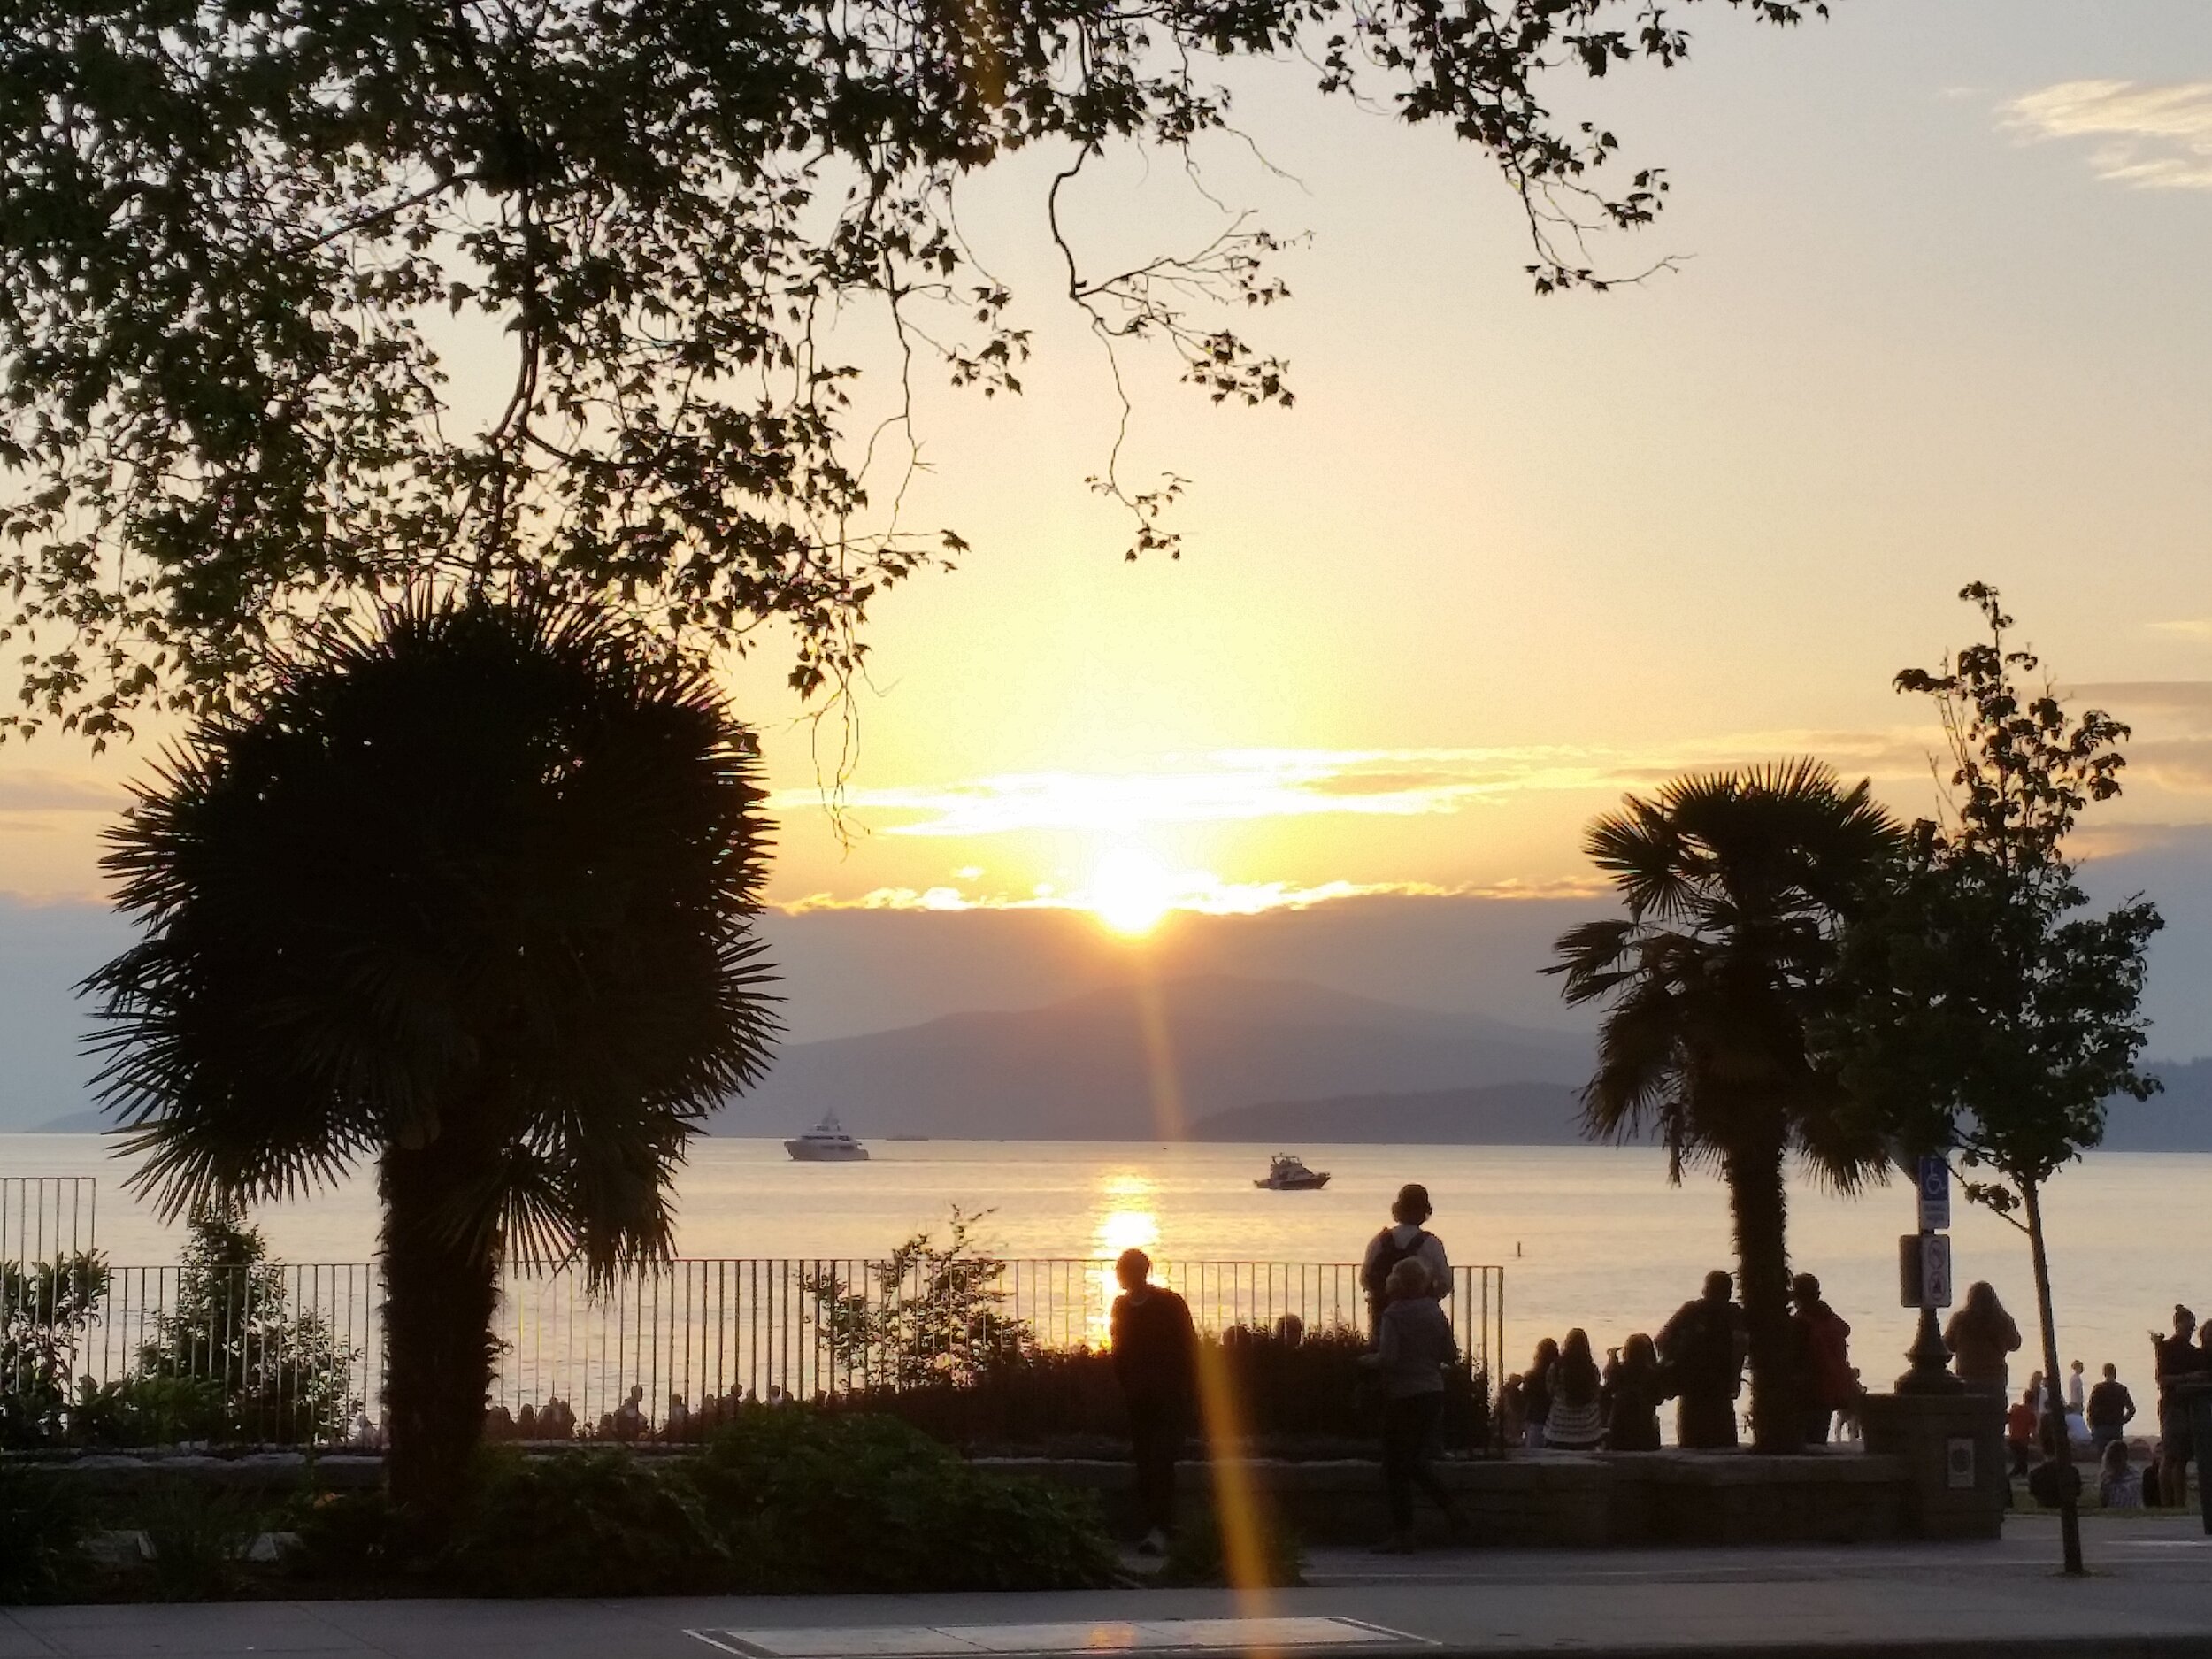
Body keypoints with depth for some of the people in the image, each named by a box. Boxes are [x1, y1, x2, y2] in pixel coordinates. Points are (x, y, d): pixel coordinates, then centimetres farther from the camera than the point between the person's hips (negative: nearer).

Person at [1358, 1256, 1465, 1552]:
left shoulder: (1394, 1315, -14)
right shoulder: (1434, 1312, 5)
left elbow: (1387, 1358, -22)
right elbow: (1451, 1356, 7)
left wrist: (1366, 1360, -3)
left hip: (1403, 1395, -6)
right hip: (1433, 1393, 6)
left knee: (1396, 1466, 3)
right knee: (1416, 1458, 22)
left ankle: (1402, 1533, 3)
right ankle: (1447, 1505, 6)